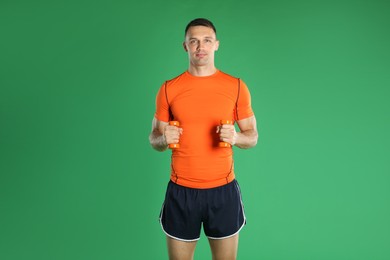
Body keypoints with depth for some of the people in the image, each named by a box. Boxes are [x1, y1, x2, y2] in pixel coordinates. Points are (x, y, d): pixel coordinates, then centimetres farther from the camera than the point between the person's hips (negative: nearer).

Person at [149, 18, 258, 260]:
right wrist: (164, 139, -15)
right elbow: (154, 138, 7)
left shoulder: (236, 86, -1)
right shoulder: (169, 89, 0)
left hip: (223, 189, 0)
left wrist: (236, 137, -16)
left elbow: (252, 136, 6)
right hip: (181, 191, 0)